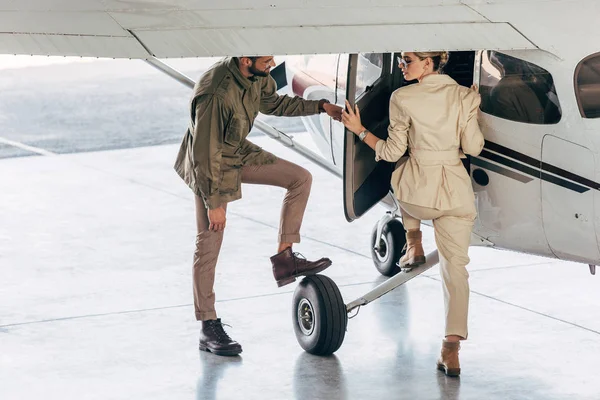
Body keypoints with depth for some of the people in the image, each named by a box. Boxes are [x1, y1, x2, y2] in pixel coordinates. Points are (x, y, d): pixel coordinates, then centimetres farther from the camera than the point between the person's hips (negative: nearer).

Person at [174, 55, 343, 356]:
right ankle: (209, 327, 6)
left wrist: (321, 106, 8)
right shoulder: (215, 94, -36)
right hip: (213, 165, -8)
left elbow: (272, 103, 13)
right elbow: (206, 153, -29)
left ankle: (284, 258, 6)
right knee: (209, 244, -2)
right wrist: (214, 202, -24)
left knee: (301, 178, 1)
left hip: (240, 153, 8)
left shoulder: (257, 76, -10)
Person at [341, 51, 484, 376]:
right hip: (456, 191, 2)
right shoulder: (465, 96, 0)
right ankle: (452, 349, -5)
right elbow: (473, 148, 4)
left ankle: (413, 242, 36)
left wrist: (359, 130, 8)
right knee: (455, 267, 5)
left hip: (419, 190, -2)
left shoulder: (403, 98, -9)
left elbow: (392, 152, -4)